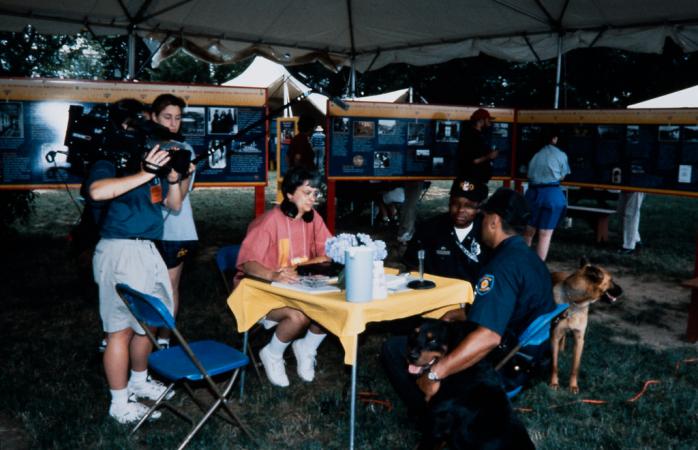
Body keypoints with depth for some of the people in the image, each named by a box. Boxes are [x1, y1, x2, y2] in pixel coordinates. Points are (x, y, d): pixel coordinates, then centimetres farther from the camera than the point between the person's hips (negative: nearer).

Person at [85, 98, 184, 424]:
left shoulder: (147, 160, 11)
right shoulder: (110, 161, -10)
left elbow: (174, 205, 15)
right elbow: (97, 191, -33)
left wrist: (173, 176, -2)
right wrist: (143, 175, -29)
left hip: (147, 249, 8)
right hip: (121, 252, -8)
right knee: (122, 328, 0)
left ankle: (139, 381, 39)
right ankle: (120, 404, 13)